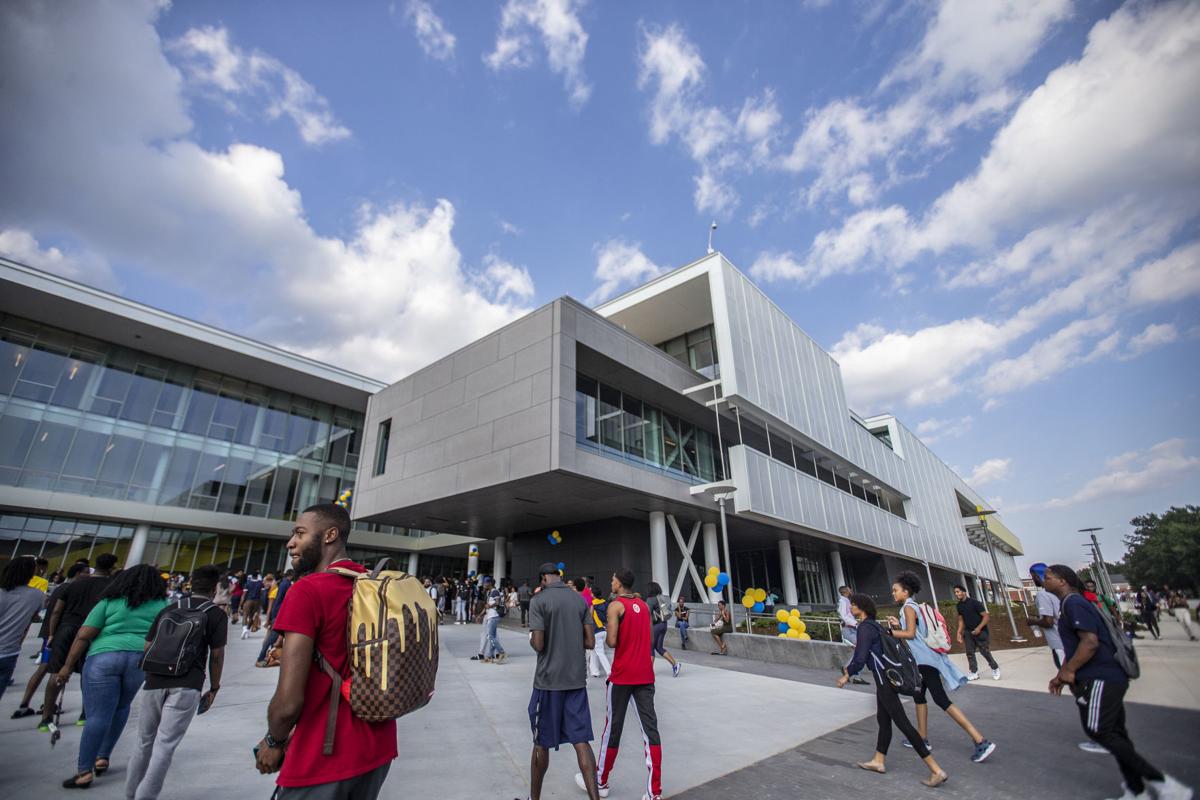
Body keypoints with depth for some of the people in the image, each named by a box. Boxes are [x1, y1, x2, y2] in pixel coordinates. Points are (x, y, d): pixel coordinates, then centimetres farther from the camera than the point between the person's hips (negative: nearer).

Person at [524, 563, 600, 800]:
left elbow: (538, 644, -16)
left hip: (549, 680, -4)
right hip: (577, 679, 4)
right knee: (581, 740, 9)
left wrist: (531, 640, 5)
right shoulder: (580, 600, 4)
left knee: (542, 743, 12)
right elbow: (589, 641, 4)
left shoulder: (538, 600, -11)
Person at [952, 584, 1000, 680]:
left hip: (980, 631, -5)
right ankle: (974, 672, 8)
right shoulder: (959, 605, 3)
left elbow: (986, 616, -15)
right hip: (968, 632, 6)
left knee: (985, 651, 1)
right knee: (969, 652, 1)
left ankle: (995, 669, 25)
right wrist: (959, 632, 2)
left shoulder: (974, 602, -16)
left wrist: (979, 628, -23)